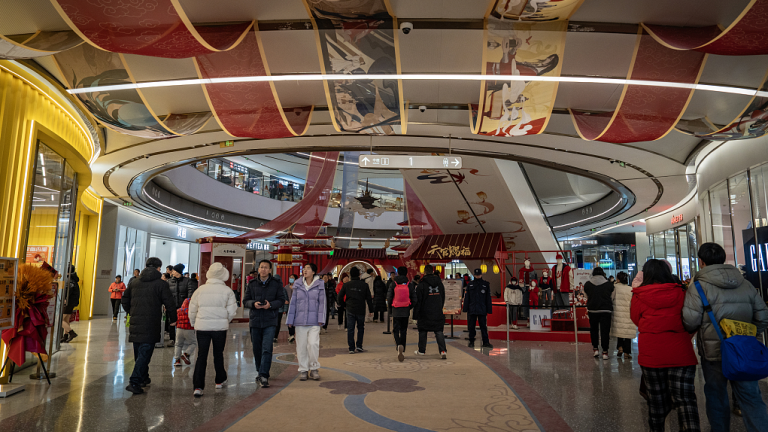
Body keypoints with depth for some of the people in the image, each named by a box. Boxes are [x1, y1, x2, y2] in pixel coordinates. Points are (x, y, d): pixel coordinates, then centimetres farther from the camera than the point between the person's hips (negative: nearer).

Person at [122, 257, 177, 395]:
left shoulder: (134, 282, 10)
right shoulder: (161, 284, -6)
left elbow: (125, 300, 19)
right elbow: (170, 304, -7)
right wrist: (173, 319, 8)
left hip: (135, 325, 6)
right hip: (151, 326, -6)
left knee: (139, 353, 18)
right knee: (145, 353, -3)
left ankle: (143, 377, 30)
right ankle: (134, 382, -10)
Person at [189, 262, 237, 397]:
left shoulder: (200, 290, -1)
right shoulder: (227, 291, -5)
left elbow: (192, 310, 5)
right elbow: (232, 311, -3)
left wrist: (193, 323, 21)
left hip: (202, 326, 0)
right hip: (220, 327, 0)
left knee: (201, 356, 4)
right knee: (218, 354, 16)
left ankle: (198, 386, -5)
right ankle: (220, 380, 31)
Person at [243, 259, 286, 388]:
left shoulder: (277, 284, 3)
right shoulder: (252, 284, 8)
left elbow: (281, 300, 1)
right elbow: (245, 301, 8)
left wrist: (270, 305, -17)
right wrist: (253, 304, -14)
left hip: (270, 321, -3)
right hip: (255, 320, 3)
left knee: (267, 349, -11)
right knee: (257, 349, 12)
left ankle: (264, 376, -10)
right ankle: (259, 372, 31)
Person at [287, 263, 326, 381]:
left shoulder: (319, 285, 2)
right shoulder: (298, 285, 7)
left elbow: (322, 302, 3)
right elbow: (293, 303, 11)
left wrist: (321, 319, -3)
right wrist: (290, 320, 8)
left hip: (314, 321, -2)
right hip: (300, 321, 2)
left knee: (313, 344, -11)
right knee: (301, 346, 5)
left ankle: (314, 368, 8)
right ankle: (303, 370, 18)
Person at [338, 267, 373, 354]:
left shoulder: (346, 285, 0)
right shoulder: (364, 285, -2)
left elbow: (340, 296, 2)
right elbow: (369, 298, 0)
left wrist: (343, 305, 18)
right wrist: (371, 310, 7)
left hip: (350, 310, 0)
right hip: (361, 311, 0)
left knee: (350, 329, 5)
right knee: (360, 328, 15)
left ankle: (351, 348, 4)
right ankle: (359, 346, 10)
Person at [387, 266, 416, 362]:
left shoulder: (393, 285, -3)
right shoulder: (410, 286, 0)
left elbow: (389, 298, -5)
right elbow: (414, 300, 1)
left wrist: (391, 307, 13)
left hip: (396, 312, -1)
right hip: (406, 312, 1)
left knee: (396, 330, 8)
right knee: (403, 331, 12)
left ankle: (399, 345, -19)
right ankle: (402, 351, 13)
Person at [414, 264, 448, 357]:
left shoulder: (421, 284, -9)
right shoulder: (440, 283, 7)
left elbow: (417, 301, -8)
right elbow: (443, 298, 17)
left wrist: (415, 316, -2)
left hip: (424, 314, -3)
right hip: (438, 314, 3)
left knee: (422, 332, 12)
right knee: (439, 332, 5)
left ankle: (422, 350, 21)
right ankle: (443, 350, -8)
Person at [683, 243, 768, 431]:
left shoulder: (699, 286, -13)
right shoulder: (745, 284, 5)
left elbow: (690, 321, -18)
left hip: (713, 352, -4)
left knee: (716, 396, 12)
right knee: (751, 397, 10)